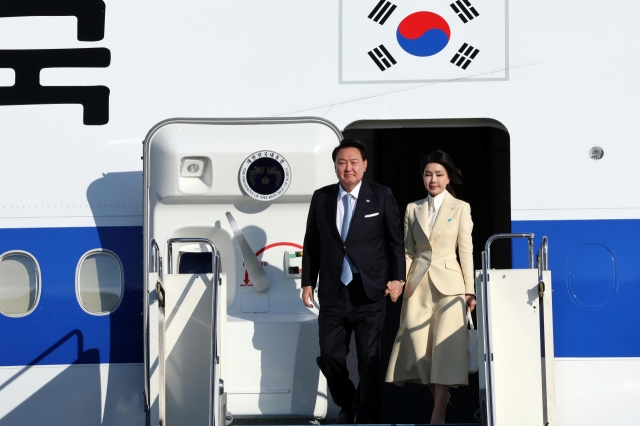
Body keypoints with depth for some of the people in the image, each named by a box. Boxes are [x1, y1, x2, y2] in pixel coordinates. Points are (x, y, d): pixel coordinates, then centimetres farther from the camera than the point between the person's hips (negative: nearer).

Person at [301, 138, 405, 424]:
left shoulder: (381, 196, 0)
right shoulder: (321, 198, 7)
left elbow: (395, 240, 2)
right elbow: (312, 243, 11)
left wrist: (397, 278, -6)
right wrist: (308, 282, 7)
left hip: (369, 292, -3)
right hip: (332, 292, 3)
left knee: (369, 359, 1)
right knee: (329, 356, 7)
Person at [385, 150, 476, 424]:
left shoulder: (460, 208, 4)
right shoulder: (413, 209, 11)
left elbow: (466, 250, 1)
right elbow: (408, 251, 11)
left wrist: (470, 290, -5)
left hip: (448, 284, -3)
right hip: (418, 286, 3)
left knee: (445, 348, -9)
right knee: (419, 349, -1)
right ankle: (441, 400, 17)